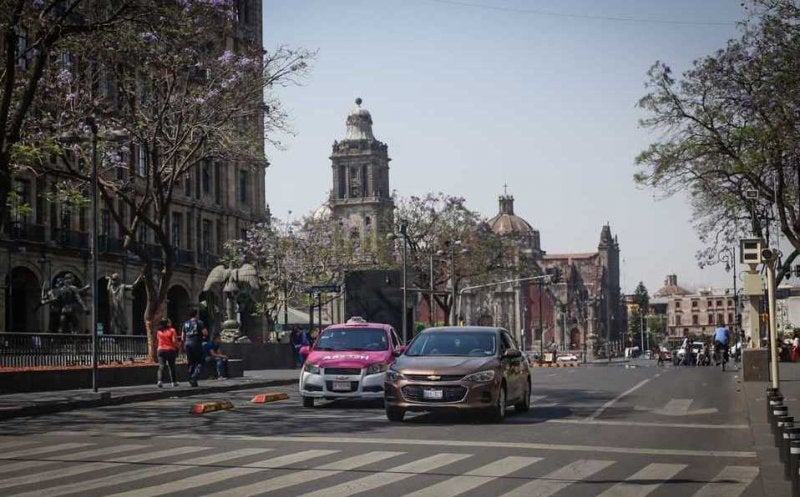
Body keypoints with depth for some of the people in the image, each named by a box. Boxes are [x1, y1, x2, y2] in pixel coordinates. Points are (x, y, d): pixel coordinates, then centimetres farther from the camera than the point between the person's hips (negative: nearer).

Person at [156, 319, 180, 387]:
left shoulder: (159, 332, 5)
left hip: (161, 350, 2)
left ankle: (160, 380, -19)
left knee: (161, 366, -1)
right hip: (170, 350, -2)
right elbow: (174, 341, -13)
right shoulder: (172, 330, -5)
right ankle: (173, 382, 15)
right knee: (171, 366, 9)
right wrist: (178, 346, 3)